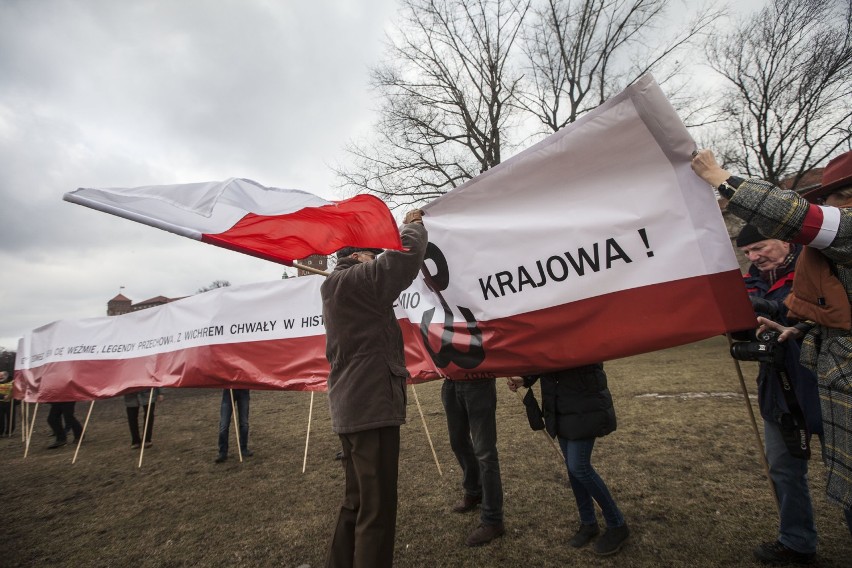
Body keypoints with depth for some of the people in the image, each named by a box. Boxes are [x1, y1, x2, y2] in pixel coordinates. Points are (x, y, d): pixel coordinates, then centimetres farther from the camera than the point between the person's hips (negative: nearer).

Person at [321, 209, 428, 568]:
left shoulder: (340, 288, 19)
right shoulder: (351, 281, -13)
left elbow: (386, 271, 26)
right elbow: (403, 258, -22)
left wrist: (404, 230, 21)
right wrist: (414, 225, -3)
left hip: (353, 409, 11)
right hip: (371, 408, -11)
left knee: (357, 501, 21)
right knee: (376, 508, 0)